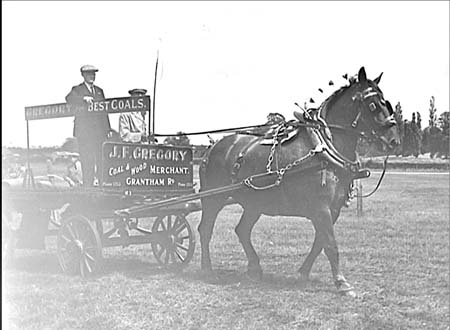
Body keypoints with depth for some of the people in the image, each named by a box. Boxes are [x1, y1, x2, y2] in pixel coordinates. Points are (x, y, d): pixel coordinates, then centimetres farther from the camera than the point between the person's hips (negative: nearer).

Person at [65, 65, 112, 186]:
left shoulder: (99, 91, 21)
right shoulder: (77, 90, 6)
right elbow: (69, 99, -16)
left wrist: (108, 129, 12)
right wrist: (84, 99, -31)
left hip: (100, 131, 4)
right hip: (84, 132, -4)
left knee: (102, 159, -1)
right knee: (87, 161, -6)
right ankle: (87, 186, -4)